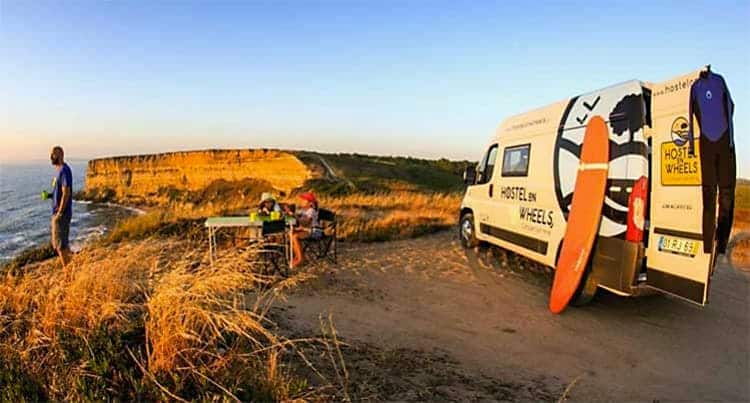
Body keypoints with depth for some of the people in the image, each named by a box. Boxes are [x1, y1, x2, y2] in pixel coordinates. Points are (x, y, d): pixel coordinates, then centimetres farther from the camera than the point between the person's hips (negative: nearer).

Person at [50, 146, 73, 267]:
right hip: (57, 212, 10)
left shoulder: (64, 171, -17)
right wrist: (50, 195, 7)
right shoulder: (59, 170, 13)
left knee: (60, 243, -4)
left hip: (61, 214, -10)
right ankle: (67, 267, 25)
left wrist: (60, 213, -21)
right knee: (57, 241, 17)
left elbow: (66, 193, -22)